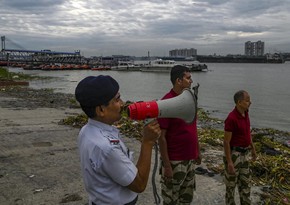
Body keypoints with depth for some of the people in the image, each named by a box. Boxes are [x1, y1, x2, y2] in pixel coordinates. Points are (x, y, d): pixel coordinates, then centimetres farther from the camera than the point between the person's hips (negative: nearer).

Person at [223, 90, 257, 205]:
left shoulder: (245, 113, 1)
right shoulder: (231, 118, -26)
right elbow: (226, 141, -22)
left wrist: (252, 148, 22)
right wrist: (229, 162, -21)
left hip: (243, 153, 8)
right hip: (233, 154, -8)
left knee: (245, 181, 18)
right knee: (231, 182, 10)